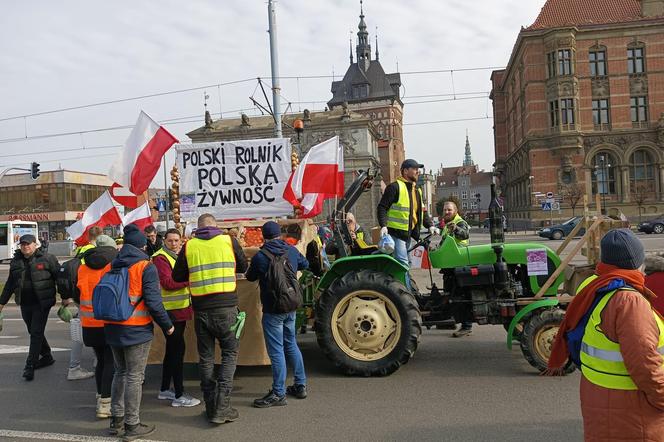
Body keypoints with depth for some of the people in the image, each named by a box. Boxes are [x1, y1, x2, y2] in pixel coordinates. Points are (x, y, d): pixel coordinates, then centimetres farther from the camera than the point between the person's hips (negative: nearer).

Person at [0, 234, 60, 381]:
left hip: (41, 303, -6)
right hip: (25, 304, 6)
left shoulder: (47, 258, -7)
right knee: (34, 332, 14)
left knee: (36, 333, -6)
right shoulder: (16, 261, 10)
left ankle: (30, 366, -3)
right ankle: (46, 356, 32)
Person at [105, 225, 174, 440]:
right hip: (136, 330, -6)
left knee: (120, 372, 20)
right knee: (134, 377, 2)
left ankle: (116, 419, 27)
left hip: (113, 329, 6)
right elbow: (153, 301, -16)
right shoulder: (146, 267, -11)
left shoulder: (111, 266, 6)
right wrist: (167, 325, -5)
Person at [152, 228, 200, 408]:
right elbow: (167, 283, -21)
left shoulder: (178, 256, 18)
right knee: (178, 350, -7)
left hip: (180, 309, 9)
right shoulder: (160, 258, -10)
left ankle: (165, 390, 27)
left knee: (172, 349, 16)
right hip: (170, 311, -9)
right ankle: (179, 396, -1)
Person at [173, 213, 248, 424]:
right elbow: (243, 267, 14)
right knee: (230, 353, 8)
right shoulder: (229, 240, 1)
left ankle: (211, 407, 18)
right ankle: (222, 407, -1)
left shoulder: (189, 246, 3)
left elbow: (177, 276, 10)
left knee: (206, 357, 13)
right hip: (226, 307, -2)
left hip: (201, 309, 2)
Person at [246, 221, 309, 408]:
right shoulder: (292, 251, 1)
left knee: (276, 350, -1)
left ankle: (278, 394, 5)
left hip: (273, 310, -6)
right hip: (291, 307, 6)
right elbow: (305, 264, 20)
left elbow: (250, 277, 3)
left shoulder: (260, 256, -14)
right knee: (291, 345, 19)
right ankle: (300, 385, 27)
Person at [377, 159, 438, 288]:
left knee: (405, 264, 14)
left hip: (408, 234, 9)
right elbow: (382, 207, -12)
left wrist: (430, 226, 6)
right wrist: (383, 226, -25)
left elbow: (422, 212, 23)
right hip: (396, 233, -9)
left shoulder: (417, 190, 19)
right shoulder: (395, 187, -7)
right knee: (403, 264, -14)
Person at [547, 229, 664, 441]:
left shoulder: (591, 287, 0)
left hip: (597, 394, 8)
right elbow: (644, 364, -28)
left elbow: (569, 328, 14)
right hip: (626, 409, -8)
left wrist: (557, 361, 30)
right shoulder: (628, 301, -26)